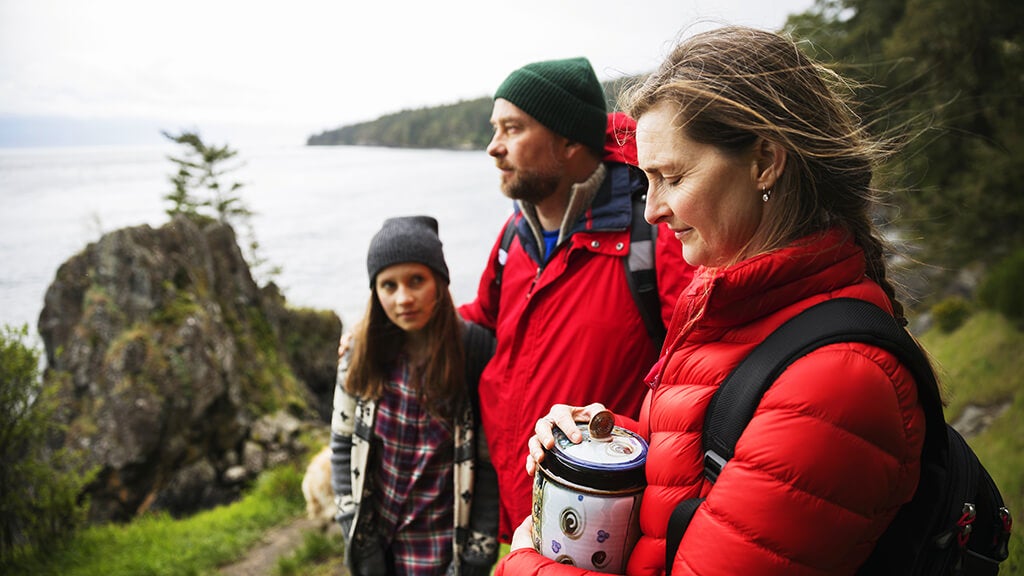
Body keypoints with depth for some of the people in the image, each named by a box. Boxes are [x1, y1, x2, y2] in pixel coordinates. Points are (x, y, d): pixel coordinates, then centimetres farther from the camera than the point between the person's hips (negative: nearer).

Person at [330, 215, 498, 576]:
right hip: (378, 541, 3)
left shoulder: (478, 352, -17)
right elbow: (343, 445, 1)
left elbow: (492, 464, -13)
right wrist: (359, 539, -2)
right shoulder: (362, 353, -8)